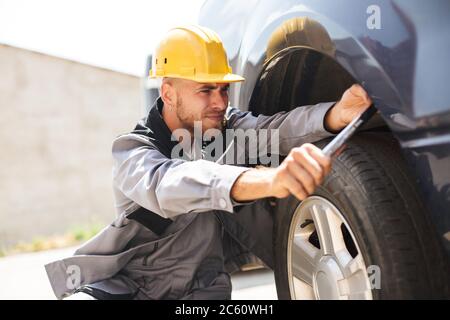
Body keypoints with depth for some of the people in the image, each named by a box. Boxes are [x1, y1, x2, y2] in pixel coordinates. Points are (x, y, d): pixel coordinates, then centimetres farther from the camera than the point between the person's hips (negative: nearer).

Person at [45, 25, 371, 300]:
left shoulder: (229, 126, -3)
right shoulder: (133, 148, -16)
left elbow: (275, 128, -23)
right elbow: (165, 185, -38)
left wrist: (338, 114, -44)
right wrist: (268, 179, -56)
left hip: (199, 289, 5)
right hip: (122, 287, -5)